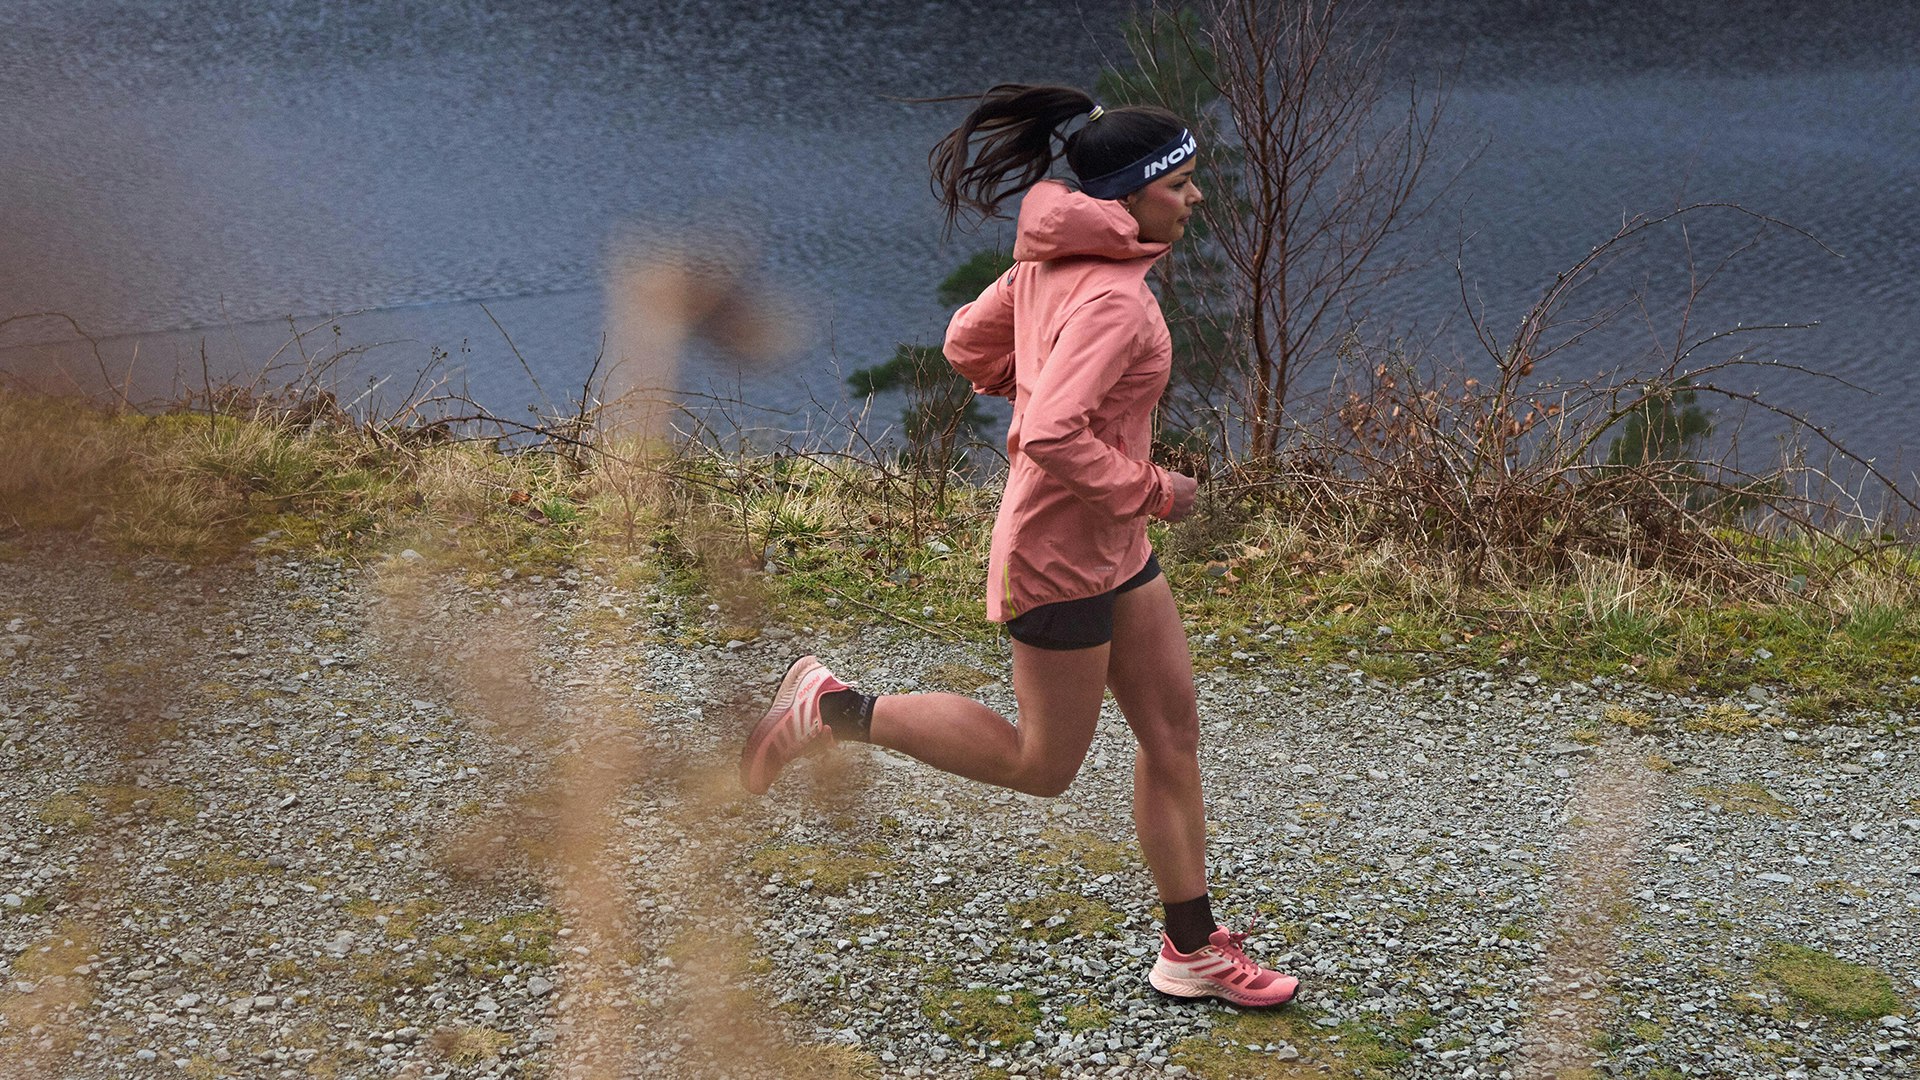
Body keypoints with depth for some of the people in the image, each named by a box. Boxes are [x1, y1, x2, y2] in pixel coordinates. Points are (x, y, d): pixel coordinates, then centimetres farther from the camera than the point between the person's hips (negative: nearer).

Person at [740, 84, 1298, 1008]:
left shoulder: (1053, 260, 3)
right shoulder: (1112, 299, -25)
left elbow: (969, 343, 14)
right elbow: (1052, 440, -34)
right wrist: (1150, 491, -20)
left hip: (1112, 546, 10)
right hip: (1065, 552, -10)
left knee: (1173, 731, 13)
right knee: (1042, 764, 6)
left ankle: (1191, 949, 22)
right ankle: (835, 708, 11)